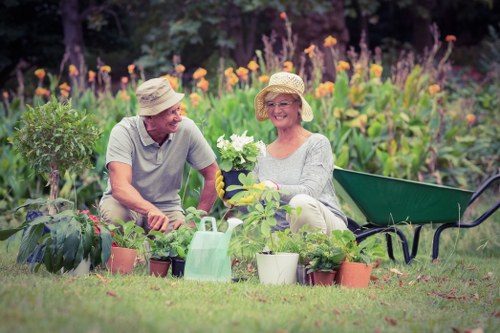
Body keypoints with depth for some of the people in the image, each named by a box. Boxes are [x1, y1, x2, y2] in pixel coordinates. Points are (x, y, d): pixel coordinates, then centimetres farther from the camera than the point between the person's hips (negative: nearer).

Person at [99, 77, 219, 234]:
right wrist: (151, 211, -54)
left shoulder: (186, 129, -15)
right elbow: (119, 187, -36)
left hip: (167, 207, 2)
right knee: (116, 215, -36)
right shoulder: (123, 132, -24)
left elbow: (213, 175, -5)